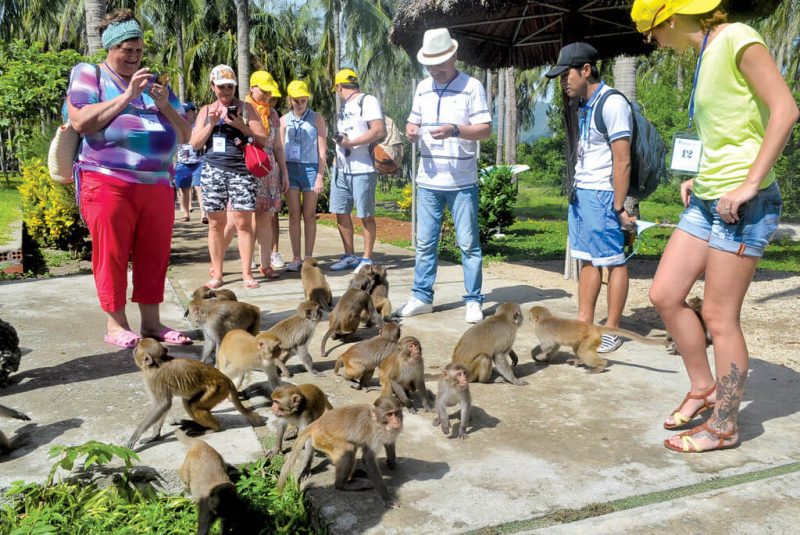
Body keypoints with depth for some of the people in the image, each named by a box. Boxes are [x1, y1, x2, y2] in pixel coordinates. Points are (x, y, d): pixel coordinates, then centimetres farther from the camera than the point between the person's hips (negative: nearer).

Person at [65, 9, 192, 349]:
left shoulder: (154, 81, 20)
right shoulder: (88, 74, 8)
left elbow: (185, 135, 16)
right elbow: (81, 122, -10)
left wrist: (165, 105, -1)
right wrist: (127, 96, -10)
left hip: (158, 185, 4)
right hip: (109, 183, -4)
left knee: (154, 255, 4)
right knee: (112, 255, -2)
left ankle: (151, 322, 12)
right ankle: (115, 325, 8)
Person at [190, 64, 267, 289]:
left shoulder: (245, 108, 8)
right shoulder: (206, 110, 14)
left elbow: (262, 140, 3)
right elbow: (195, 144, 8)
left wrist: (241, 126, -10)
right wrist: (212, 123, -4)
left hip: (241, 171, -2)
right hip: (213, 171, 2)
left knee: (243, 222, -5)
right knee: (216, 223, 3)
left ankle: (246, 273, 1)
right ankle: (216, 273, 10)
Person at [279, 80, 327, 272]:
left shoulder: (316, 119, 3)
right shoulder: (284, 120, 9)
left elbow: (322, 149, 1)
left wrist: (320, 177, -6)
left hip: (310, 168, -2)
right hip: (290, 169, 2)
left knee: (309, 216, 2)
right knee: (294, 215, 2)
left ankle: (308, 258, 8)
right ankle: (296, 258, 8)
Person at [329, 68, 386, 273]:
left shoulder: (368, 101, -6)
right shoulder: (345, 106, 20)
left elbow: (379, 131, -17)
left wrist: (350, 142, -17)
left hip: (362, 169, -8)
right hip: (342, 169, 9)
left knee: (365, 216, -1)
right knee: (341, 213, 9)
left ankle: (367, 259, 8)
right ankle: (349, 256, 19)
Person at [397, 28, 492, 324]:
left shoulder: (471, 87, -4)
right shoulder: (422, 88, 11)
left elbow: (486, 129, -8)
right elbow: (413, 121, 17)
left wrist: (456, 130, -25)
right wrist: (411, 130, -7)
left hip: (462, 183, -4)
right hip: (428, 181, 5)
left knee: (469, 244, 2)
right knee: (425, 243, 10)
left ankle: (473, 301, 11)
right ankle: (421, 297, 20)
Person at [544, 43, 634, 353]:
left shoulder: (611, 103, -13)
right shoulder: (585, 106, 14)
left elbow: (622, 161, -16)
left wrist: (619, 207, -17)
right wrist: (577, 191, 11)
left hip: (602, 196, -9)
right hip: (581, 193, 9)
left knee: (613, 261, 0)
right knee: (587, 260, 11)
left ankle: (612, 331, 7)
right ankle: (584, 324, 18)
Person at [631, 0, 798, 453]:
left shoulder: (737, 39, -9)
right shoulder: (707, 54, 16)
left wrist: (749, 183, -22)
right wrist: (702, 179, 13)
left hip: (742, 206, -9)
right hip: (707, 200, 9)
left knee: (720, 317, -1)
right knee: (665, 294, 8)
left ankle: (724, 426, 15)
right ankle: (703, 388, 25)